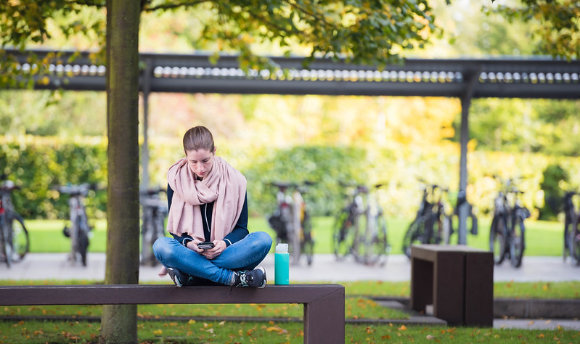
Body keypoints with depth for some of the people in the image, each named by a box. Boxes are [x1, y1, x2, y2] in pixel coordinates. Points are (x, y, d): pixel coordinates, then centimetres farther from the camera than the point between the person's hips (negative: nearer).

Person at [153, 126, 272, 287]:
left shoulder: (233, 179, 2)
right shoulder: (176, 180, 3)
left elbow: (241, 227, 4)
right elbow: (175, 229, 5)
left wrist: (225, 243, -19)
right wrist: (188, 242, -18)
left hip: (224, 254, 1)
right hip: (191, 253, -1)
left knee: (263, 239, -29)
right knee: (161, 245, -33)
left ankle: (187, 275, -32)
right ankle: (234, 278, -35)